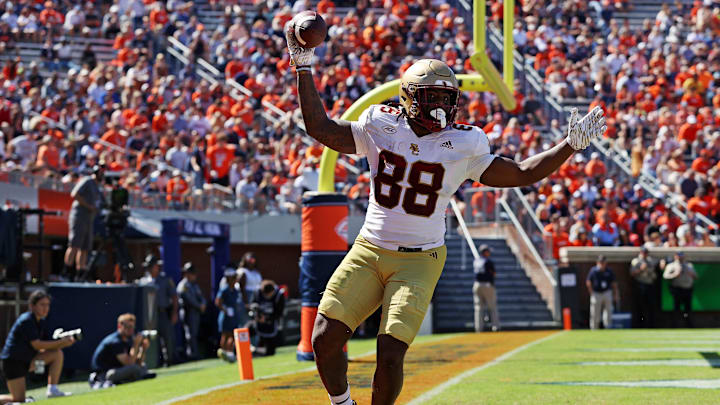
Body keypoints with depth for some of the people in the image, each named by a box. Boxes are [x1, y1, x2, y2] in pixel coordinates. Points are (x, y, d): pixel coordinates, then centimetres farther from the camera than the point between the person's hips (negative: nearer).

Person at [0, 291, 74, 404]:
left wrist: (65, 342, -13)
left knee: (58, 353, -8)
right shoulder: (26, 321, -20)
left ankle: (52, 390, -8)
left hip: (27, 360, 8)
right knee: (19, 400, -11)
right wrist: (61, 342, -25)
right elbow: (36, 345, -24)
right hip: (12, 361, -8)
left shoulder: (42, 322, 6)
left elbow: (45, 347, 3)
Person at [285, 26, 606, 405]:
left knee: (390, 354, -15)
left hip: (419, 261, -2)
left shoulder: (462, 145, -2)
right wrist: (303, 68, 4)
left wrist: (570, 145, -3)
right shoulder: (381, 127, 1)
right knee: (325, 338, -10)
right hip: (368, 253, 2)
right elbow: (321, 129, 7)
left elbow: (522, 174, 5)